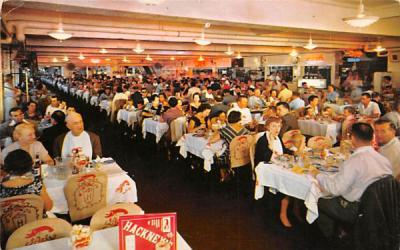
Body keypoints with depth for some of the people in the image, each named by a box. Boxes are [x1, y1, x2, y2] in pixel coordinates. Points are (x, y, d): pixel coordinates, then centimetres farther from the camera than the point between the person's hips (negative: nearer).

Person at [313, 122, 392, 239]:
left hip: (355, 211, -7)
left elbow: (335, 189, -26)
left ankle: (331, 237, 26)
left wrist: (318, 175, -10)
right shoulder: (384, 159, -5)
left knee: (318, 201, 8)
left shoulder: (355, 161, -27)